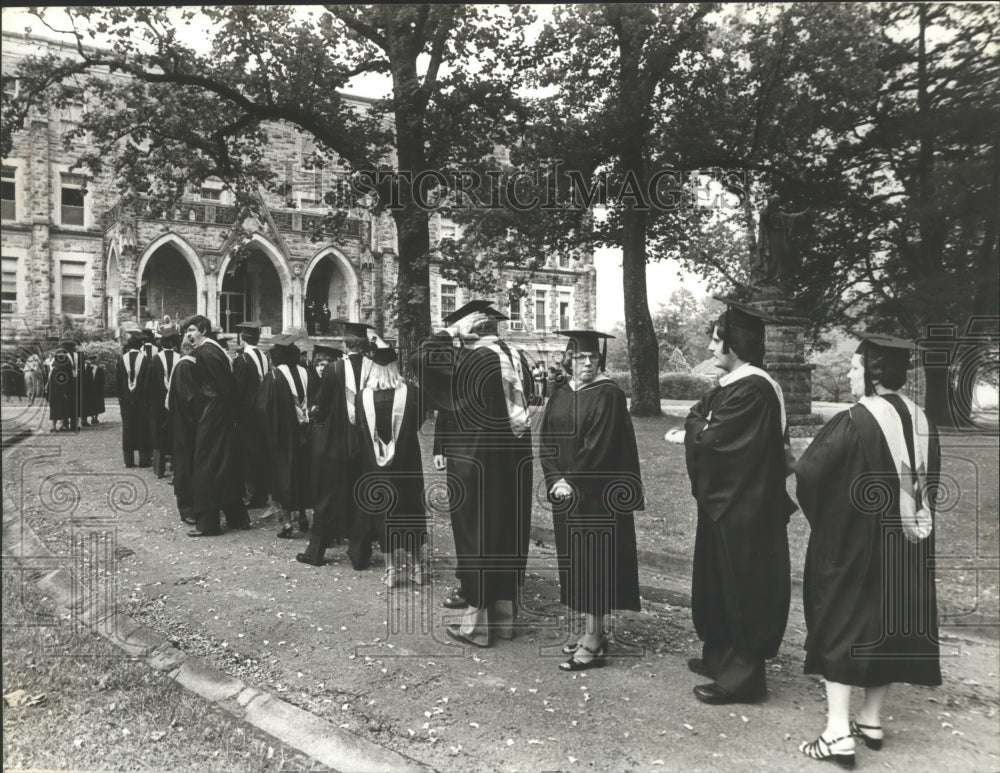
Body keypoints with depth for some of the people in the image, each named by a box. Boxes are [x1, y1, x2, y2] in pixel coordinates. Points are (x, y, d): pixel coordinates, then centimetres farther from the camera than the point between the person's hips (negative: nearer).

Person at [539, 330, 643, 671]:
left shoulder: (608, 395, -10)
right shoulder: (560, 396, 10)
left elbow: (599, 447, -17)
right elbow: (546, 442, 6)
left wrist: (572, 483, -15)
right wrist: (556, 480, -8)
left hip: (598, 495, -7)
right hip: (565, 493, 7)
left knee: (592, 561, -3)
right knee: (575, 562, 11)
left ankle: (593, 643, 6)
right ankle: (592, 632, 25)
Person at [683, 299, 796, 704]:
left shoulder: (752, 389, -22)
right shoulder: (735, 385, 9)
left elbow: (708, 441, -23)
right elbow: (705, 433, 12)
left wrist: (696, 420, -5)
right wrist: (701, 425, -7)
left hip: (741, 509, -10)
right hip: (726, 503, 10)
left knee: (740, 590, 3)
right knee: (721, 585, 20)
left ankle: (742, 675, 17)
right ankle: (722, 657, 35)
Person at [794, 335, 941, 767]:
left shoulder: (853, 423, -20)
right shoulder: (920, 422, 3)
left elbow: (808, 473, -18)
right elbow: (930, 481, 14)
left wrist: (824, 517, 2)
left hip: (852, 543, -7)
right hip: (904, 548, 7)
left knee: (842, 625, 1)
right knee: (888, 624, 15)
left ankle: (838, 735, 0)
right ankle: (871, 722, 27)